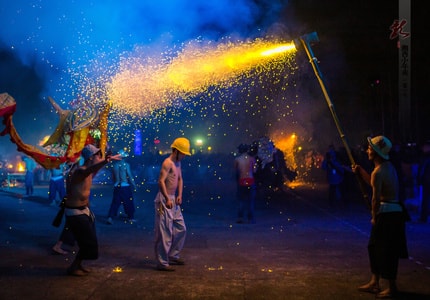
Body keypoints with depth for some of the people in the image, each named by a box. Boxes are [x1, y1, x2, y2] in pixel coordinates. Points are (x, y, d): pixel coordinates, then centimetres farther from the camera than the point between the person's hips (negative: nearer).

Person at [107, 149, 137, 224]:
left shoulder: (115, 164, 2)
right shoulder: (126, 165, -9)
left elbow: (114, 176, 8)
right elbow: (129, 176, -9)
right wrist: (133, 184, 0)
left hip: (117, 186, 4)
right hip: (125, 186, -4)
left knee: (115, 203, 8)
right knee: (129, 202, 11)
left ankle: (110, 217, -3)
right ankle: (130, 217, 19)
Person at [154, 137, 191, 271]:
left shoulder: (177, 163, 15)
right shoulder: (167, 162, -14)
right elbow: (161, 181, -22)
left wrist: (179, 195, 8)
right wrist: (167, 199, -28)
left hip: (173, 200, 10)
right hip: (164, 200, -10)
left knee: (181, 229, 16)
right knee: (165, 232, -6)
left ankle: (173, 256, 29)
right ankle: (162, 263, 1)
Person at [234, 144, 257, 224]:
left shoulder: (237, 159, -1)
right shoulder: (252, 159, -1)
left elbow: (236, 171, 7)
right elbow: (254, 170, 1)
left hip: (241, 181, 1)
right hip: (250, 180, 0)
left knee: (241, 200, 11)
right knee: (251, 200, 7)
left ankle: (240, 217, 1)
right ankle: (251, 219, 6)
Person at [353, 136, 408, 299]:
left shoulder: (378, 172, -18)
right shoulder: (388, 166, 11)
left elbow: (376, 198, -18)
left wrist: (374, 217, -6)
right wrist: (361, 172, 19)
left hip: (387, 213, -10)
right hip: (395, 210, 10)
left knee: (386, 250, 0)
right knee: (375, 247, 17)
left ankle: (392, 287, 11)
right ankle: (374, 282, 26)